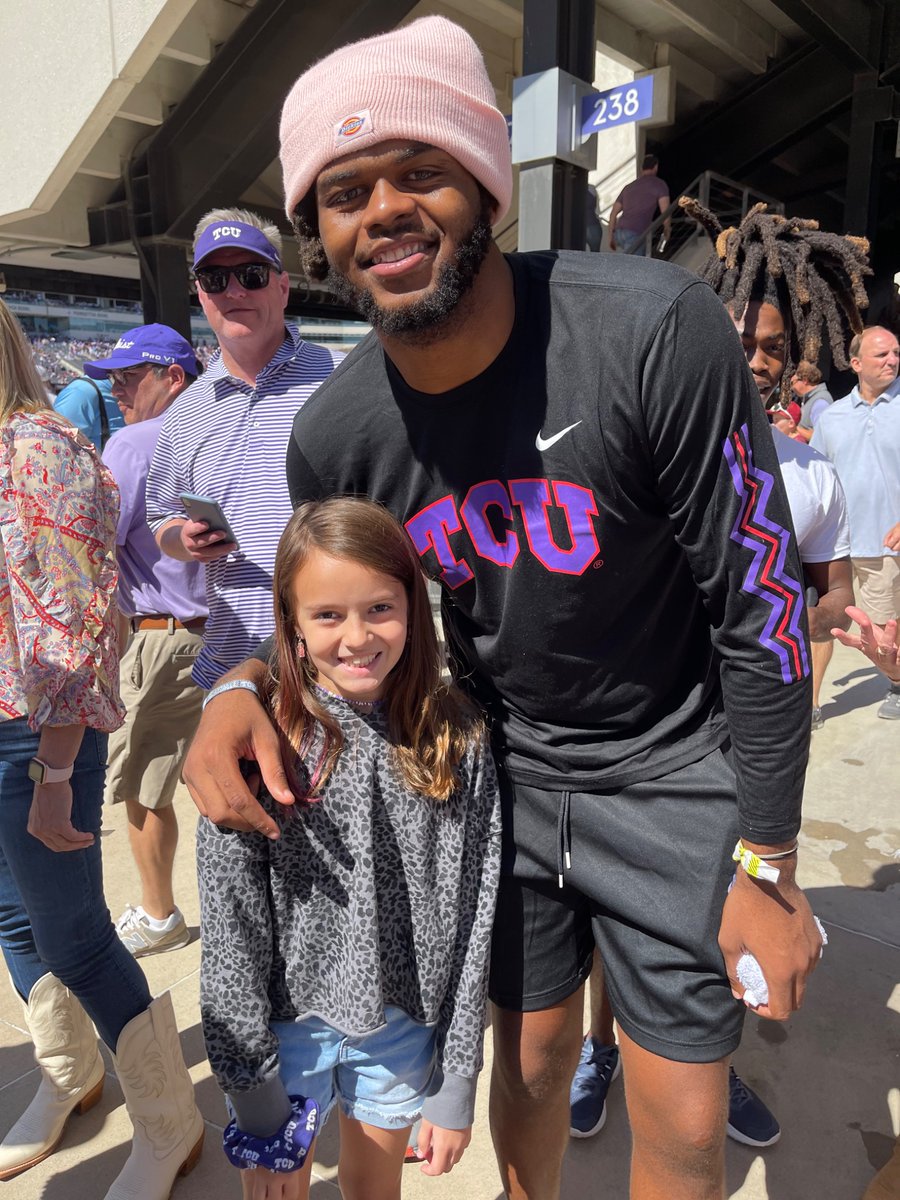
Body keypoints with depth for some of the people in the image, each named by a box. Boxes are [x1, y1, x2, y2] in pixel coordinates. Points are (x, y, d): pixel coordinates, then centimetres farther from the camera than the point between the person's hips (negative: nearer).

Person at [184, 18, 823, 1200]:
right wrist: (247, 687, -16)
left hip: (674, 778, -2)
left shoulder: (654, 330, -24)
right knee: (529, 1063, 21)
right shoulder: (331, 437, -11)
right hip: (502, 771, 3)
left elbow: (760, 602, -17)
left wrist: (768, 860, -12)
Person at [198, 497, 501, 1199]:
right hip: (286, 1020, -1)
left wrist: (457, 1082, -4)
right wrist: (253, 1089, -10)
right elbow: (231, 922, -12)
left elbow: (471, 914, -8)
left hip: (404, 1023, 2)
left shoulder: (454, 741, -13)